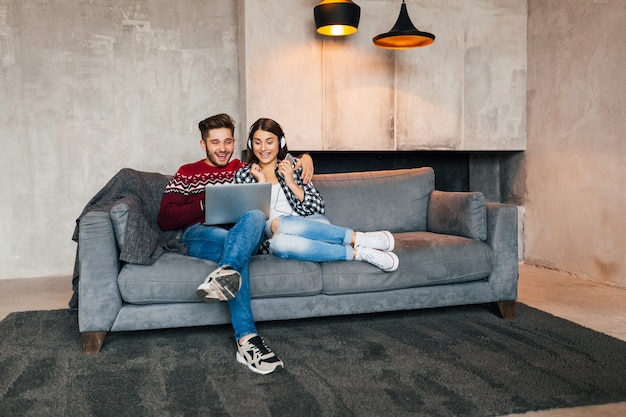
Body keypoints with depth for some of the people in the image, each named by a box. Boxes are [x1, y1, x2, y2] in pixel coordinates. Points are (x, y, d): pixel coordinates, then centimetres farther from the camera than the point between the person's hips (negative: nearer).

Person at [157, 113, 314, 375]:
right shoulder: (187, 174, 20)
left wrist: (305, 158, 12)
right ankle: (247, 340, -51)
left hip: (243, 235, 2)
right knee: (233, 245, -39)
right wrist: (205, 205, -7)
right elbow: (165, 219, 8)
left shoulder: (243, 169, 29)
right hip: (200, 236, -2)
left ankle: (223, 275, -60)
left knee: (256, 216, -35)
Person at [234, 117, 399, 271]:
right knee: (279, 243, -38)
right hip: (276, 237, 1)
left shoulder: (293, 164, 12)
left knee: (280, 224, -36)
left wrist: (291, 183, -5)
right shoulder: (243, 175, 13)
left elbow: (318, 208, 5)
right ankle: (357, 252, -30)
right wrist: (261, 182, -3)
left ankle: (357, 238, -29)